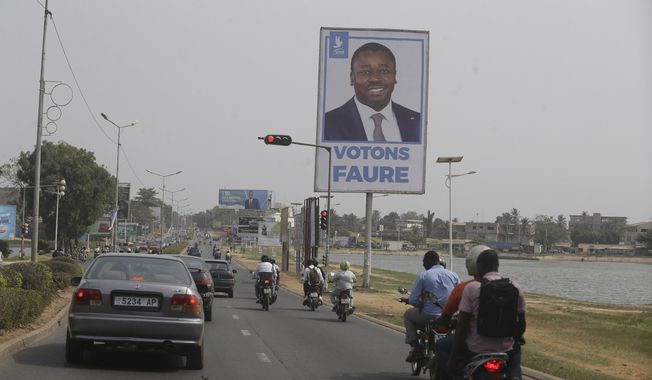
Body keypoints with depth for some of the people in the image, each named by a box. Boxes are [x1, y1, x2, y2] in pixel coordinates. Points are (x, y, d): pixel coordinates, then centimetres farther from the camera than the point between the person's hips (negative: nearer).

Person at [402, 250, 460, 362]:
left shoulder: (423, 276, -5)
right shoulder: (453, 275, 7)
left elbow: (413, 300, -9)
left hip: (430, 316, -4)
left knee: (408, 314, 24)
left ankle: (416, 348, 13)